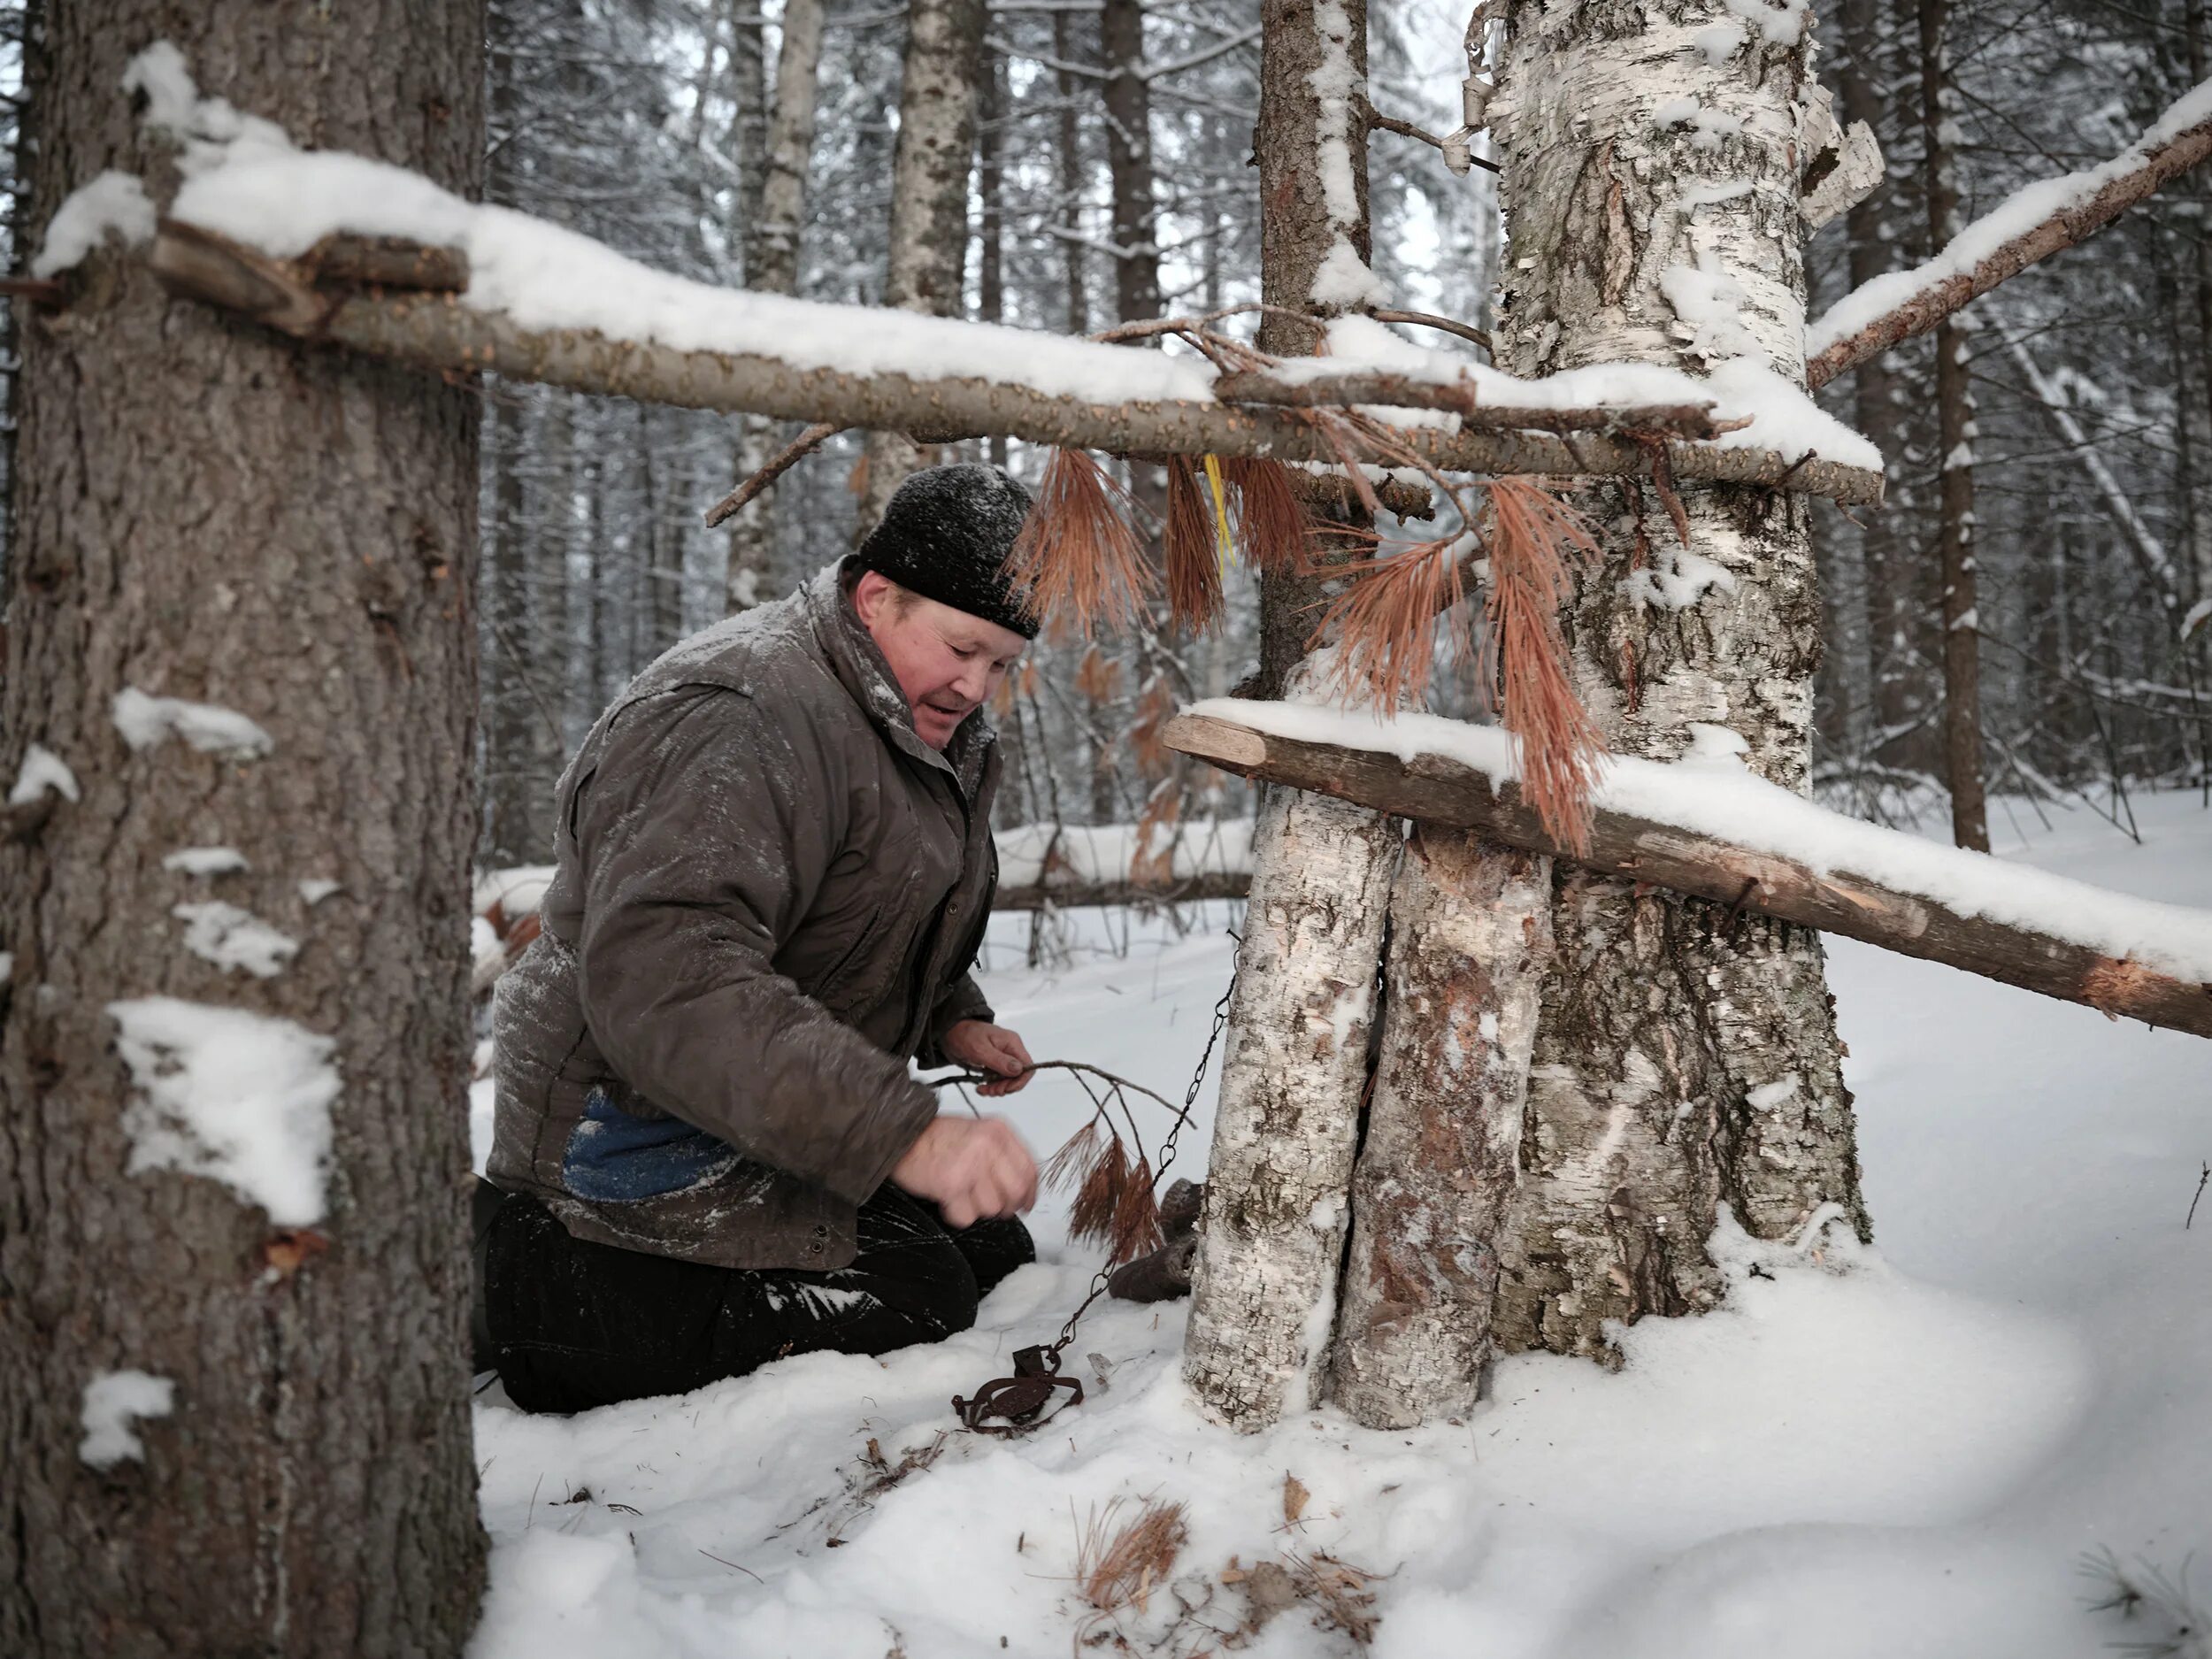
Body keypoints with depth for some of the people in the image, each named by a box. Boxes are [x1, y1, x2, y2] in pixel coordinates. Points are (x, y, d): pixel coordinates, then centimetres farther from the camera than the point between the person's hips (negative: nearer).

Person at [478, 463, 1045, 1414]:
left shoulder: (941, 735, 8)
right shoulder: (739, 721, -27)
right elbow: (664, 976, -42)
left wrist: (951, 1022, 6)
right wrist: (900, 1131, -48)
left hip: (797, 1116, 10)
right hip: (646, 1148, -10)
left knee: (997, 1261, 13)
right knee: (916, 1304, -17)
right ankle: (523, 1285, -5)